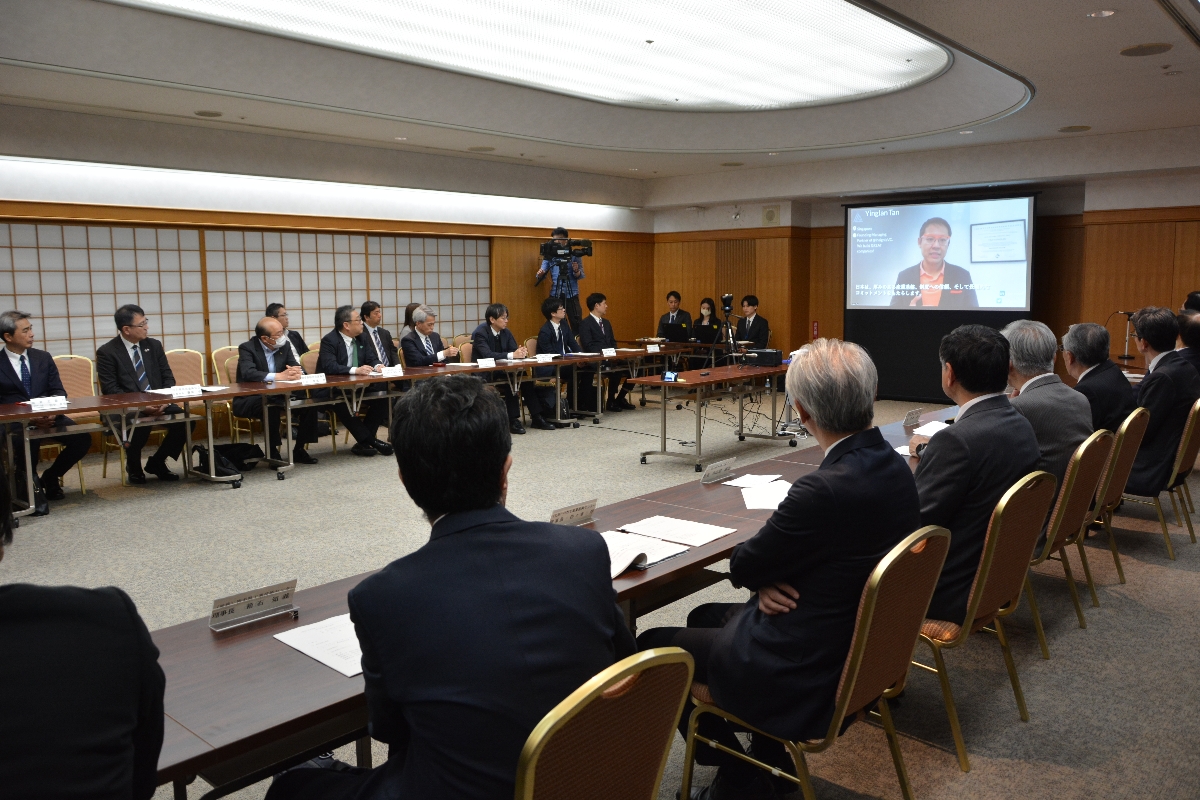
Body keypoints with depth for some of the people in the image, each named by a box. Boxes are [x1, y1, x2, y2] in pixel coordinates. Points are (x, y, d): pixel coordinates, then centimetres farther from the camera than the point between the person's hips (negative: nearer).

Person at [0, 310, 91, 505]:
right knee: (27, 441, -36)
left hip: (47, 417, 4)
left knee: (82, 439, -21)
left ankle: (51, 477, 5)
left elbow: (58, 391, 9)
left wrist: (53, 411, -13)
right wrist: (28, 418, -20)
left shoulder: (43, 358, 12)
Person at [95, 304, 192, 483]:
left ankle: (156, 462, 2)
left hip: (158, 403, 5)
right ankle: (133, 467, -4)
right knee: (139, 423, -37)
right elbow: (110, 389, -10)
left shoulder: (154, 345, 10)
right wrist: (140, 406, -23)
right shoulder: (106, 352, -4)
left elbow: (168, 377, 10)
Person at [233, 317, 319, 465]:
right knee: (270, 408, -37)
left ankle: (299, 450, -3)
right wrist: (279, 376, -37)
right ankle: (272, 452, -21)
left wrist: (297, 372, -25)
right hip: (250, 399, -6)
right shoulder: (247, 348, -13)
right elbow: (248, 373, -28)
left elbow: (295, 366, 1)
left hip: (276, 396, 6)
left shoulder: (284, 345, 4)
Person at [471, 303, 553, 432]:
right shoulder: (480, 333, -16)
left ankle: (536, 417, -16)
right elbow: (487, 355, -30)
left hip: (502, 371, 6)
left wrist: (521, 352, -24)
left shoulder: (506, 332, 6)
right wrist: (512, 355, -37)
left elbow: (514, 349, 2)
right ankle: (513, 420, -30)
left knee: (525, 378, -21)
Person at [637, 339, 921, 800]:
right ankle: (771, 761, 29)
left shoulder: (826, 489, -33)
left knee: (649, 648, 8)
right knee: (704, 617, 26)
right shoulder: (895, 468, -5)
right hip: (857, 647, 9)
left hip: (806, 675, -9)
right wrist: (770, 579, -10)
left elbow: (742, 567, -17)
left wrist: (765, 580, 4)